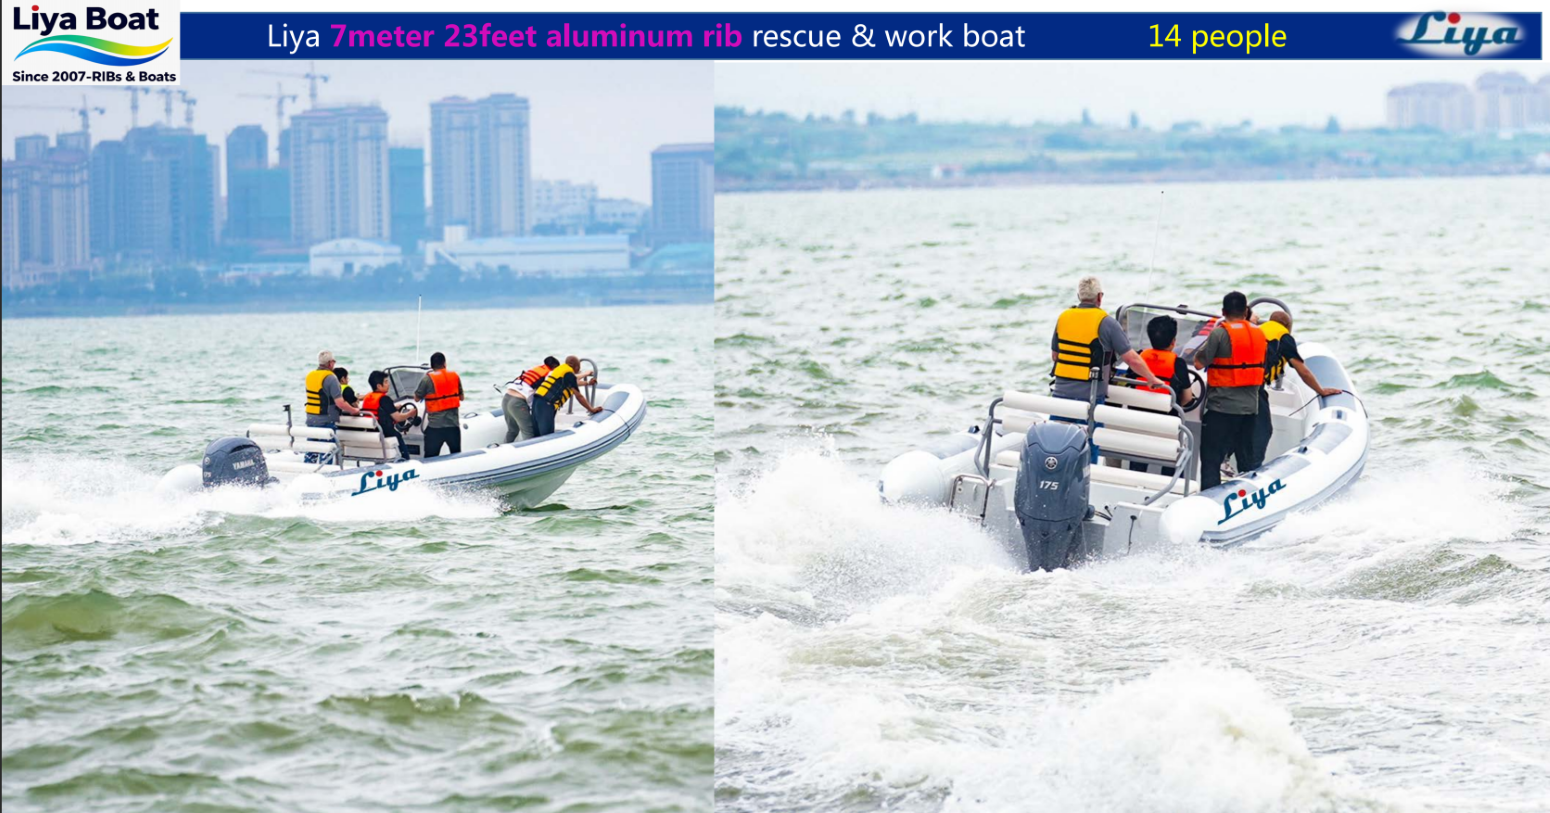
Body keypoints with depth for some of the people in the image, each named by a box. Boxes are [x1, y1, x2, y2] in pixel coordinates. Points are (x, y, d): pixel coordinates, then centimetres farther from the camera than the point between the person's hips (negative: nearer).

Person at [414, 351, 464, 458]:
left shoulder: (427, 379, -8)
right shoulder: (455, 376, 4)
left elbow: (417, 398, 0)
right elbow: (461, 397, 14)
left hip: (435, 426, -3)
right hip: (453, 425, 3)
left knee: (430, 458, 2)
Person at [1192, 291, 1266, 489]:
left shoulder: (1220, 333, -12)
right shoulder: (1259, 334, 8)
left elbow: (1199, 362, -12)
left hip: (1221, 407, -6)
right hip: (1249, 406, 6)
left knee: (1211, 460, -2)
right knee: (1248, 459, 16)